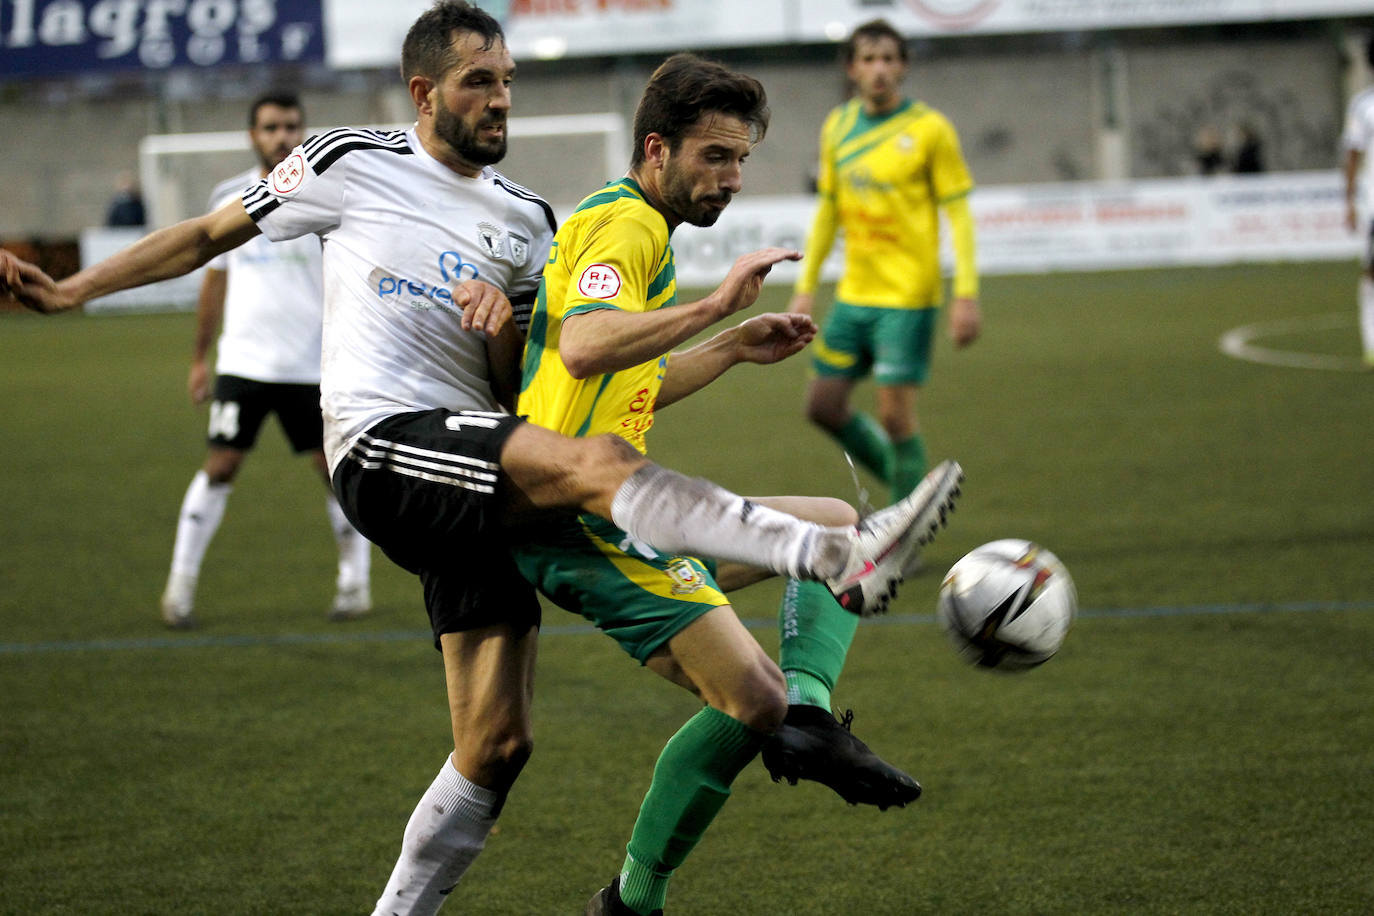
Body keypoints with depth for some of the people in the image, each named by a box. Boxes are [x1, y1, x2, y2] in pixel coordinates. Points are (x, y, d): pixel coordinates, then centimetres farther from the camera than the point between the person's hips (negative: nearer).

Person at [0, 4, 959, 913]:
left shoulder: (527, 223, 20)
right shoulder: (355, 166, 8)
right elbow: (213, 234, 17)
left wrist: (503, 333, -4)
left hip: (473, 480, 7)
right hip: (384, 450, -7)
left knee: (498, 744, 1)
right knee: (597, 461, -31)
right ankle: (839, 556, -45)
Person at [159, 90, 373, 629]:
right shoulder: (229, 199, 5)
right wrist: (200, 357, 18)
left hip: (315, 364, -2)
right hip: (242, 360, 2)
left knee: (336, 465, 1)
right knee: (220, 465, -2)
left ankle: (355, 582, 16)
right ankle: (181, 584, 6)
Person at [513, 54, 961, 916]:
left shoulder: (622, 222, 22)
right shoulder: (626, 224, -11)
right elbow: (583, 347, -31)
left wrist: (733, 349, 21)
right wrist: (716, 303, -31)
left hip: (614, 512, 11)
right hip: (582, 515, -11)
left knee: (837, 523, 16)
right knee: (754, 699, -18)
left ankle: (809, 717, -7)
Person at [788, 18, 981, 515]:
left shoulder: (929, 129, -7)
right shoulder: (837, 128, 8)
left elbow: (958, 213, -8)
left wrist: (966, 294, -16)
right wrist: (806, 286, 13)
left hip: (907, 298, -6)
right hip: (854, 294, 6)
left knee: (895, 414, -9)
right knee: (824, 406, 7)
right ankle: (900, 478, 27)